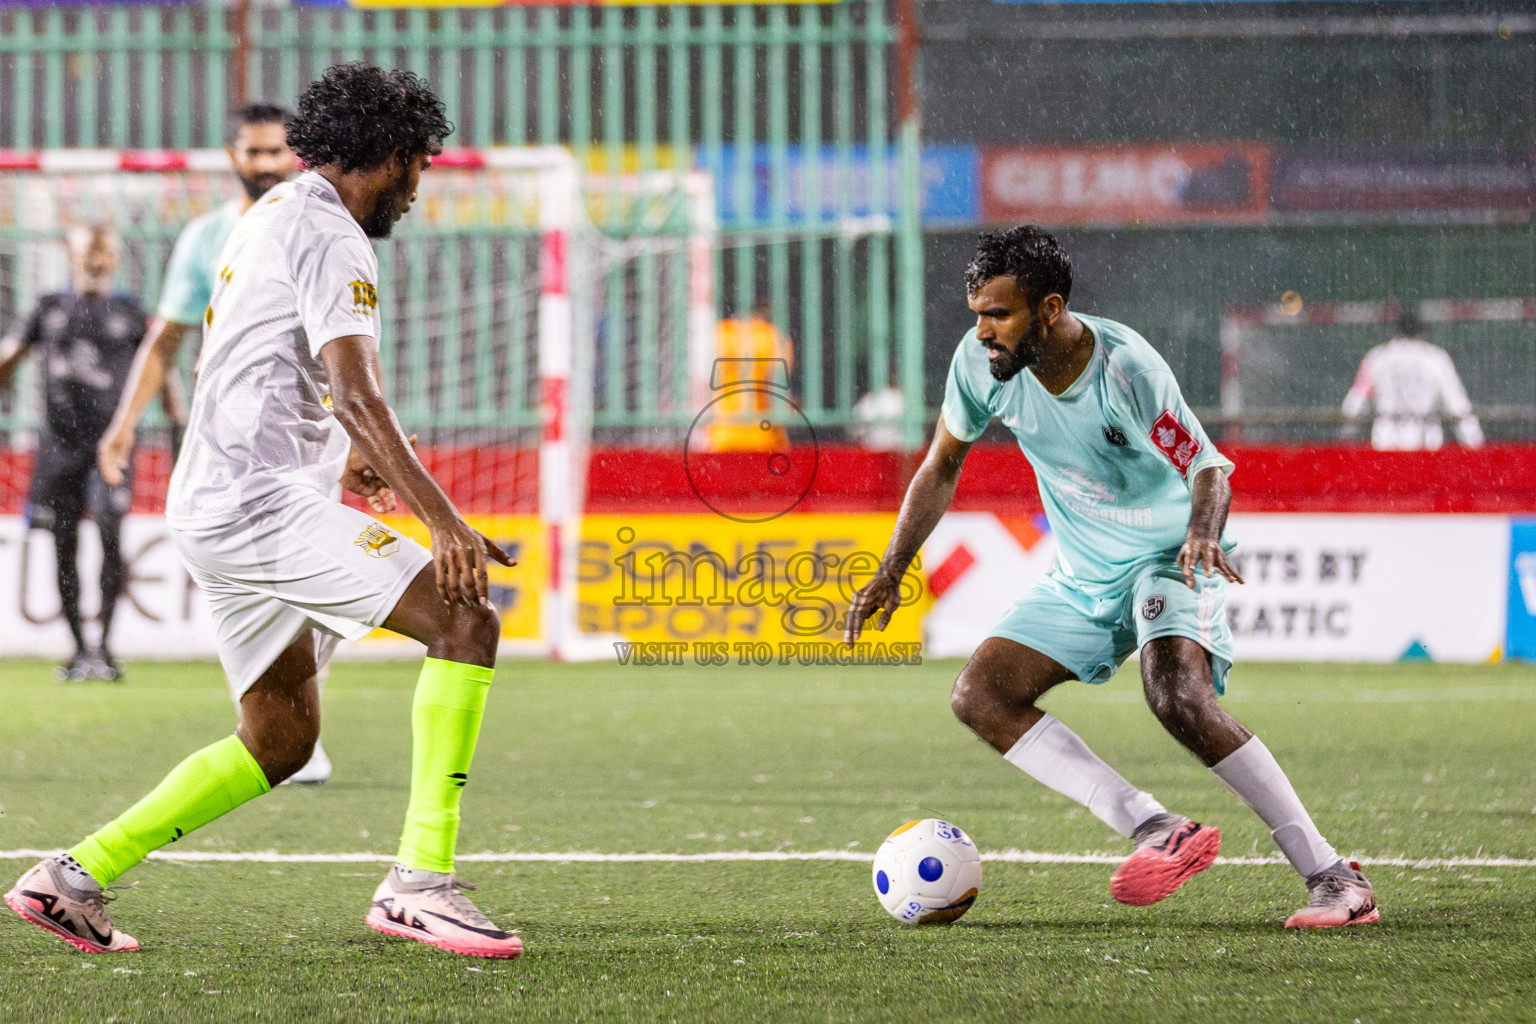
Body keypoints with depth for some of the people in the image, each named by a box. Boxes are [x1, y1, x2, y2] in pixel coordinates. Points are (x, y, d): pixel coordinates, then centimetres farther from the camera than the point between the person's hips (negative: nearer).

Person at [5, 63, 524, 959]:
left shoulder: (274, 216, 21)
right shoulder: (330, 238, -11)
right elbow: (357, 396, -23)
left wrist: (344, 454, 46)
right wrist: (444, 522, -30)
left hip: (217, 507, 10)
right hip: (264, 500, -10)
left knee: (280, 740, 16)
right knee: (465, 620, -17)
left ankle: (74, 879, 16)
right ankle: (421, 880, -23)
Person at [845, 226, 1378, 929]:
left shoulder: (1125, 369, -27)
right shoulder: (981, 363, -12)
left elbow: (1208, 467, -25)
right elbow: (942, 468, 5)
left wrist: (1202, 533, -47)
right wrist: (891, 573, 0)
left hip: (1169, 556, -7)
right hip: (1082, 576, 7)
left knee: (1179, 700, -32)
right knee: (980, 698, -10)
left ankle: (1334, 878, -27)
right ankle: (1158, 830, -19)